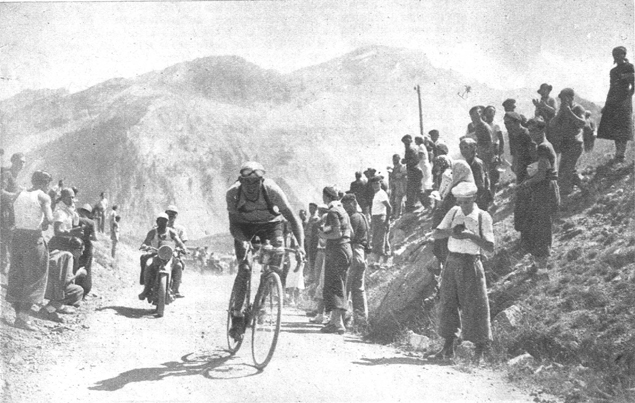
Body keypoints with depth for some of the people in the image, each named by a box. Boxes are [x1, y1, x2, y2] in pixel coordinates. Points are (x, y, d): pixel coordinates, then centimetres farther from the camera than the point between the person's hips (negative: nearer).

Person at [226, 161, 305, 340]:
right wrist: (245, 241, -47)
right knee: (244, 270, -17)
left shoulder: (272, 190, -31)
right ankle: (237, 315, -4)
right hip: (244, 227, 0)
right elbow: (234, 225, -26)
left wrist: (300, 244, -43)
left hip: (270, 224, 0)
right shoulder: (233, 194, -28)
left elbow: (292, 218, -31)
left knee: (275, 267, -18)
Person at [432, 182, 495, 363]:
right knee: (448, 304, 8)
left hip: (471, 265, -4)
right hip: (452, 263, 4)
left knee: (474, 307, 1)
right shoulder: (454, 213, 5)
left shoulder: (483, 217, -7)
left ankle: (479, 352, 12)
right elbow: (435, 234, 5)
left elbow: (490, 247, -11)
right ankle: (448, 347, 19)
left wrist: (470, 235, -22)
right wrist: (450, 232, -14)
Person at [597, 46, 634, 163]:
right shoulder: (613, 71, 19)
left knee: (622, 128, -10)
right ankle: (618, 154, 6)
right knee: (614, 128, 2)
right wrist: (606, 104, 17)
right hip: (612, 102, 7)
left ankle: (621, 154, -11)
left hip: (623, 101, -7)